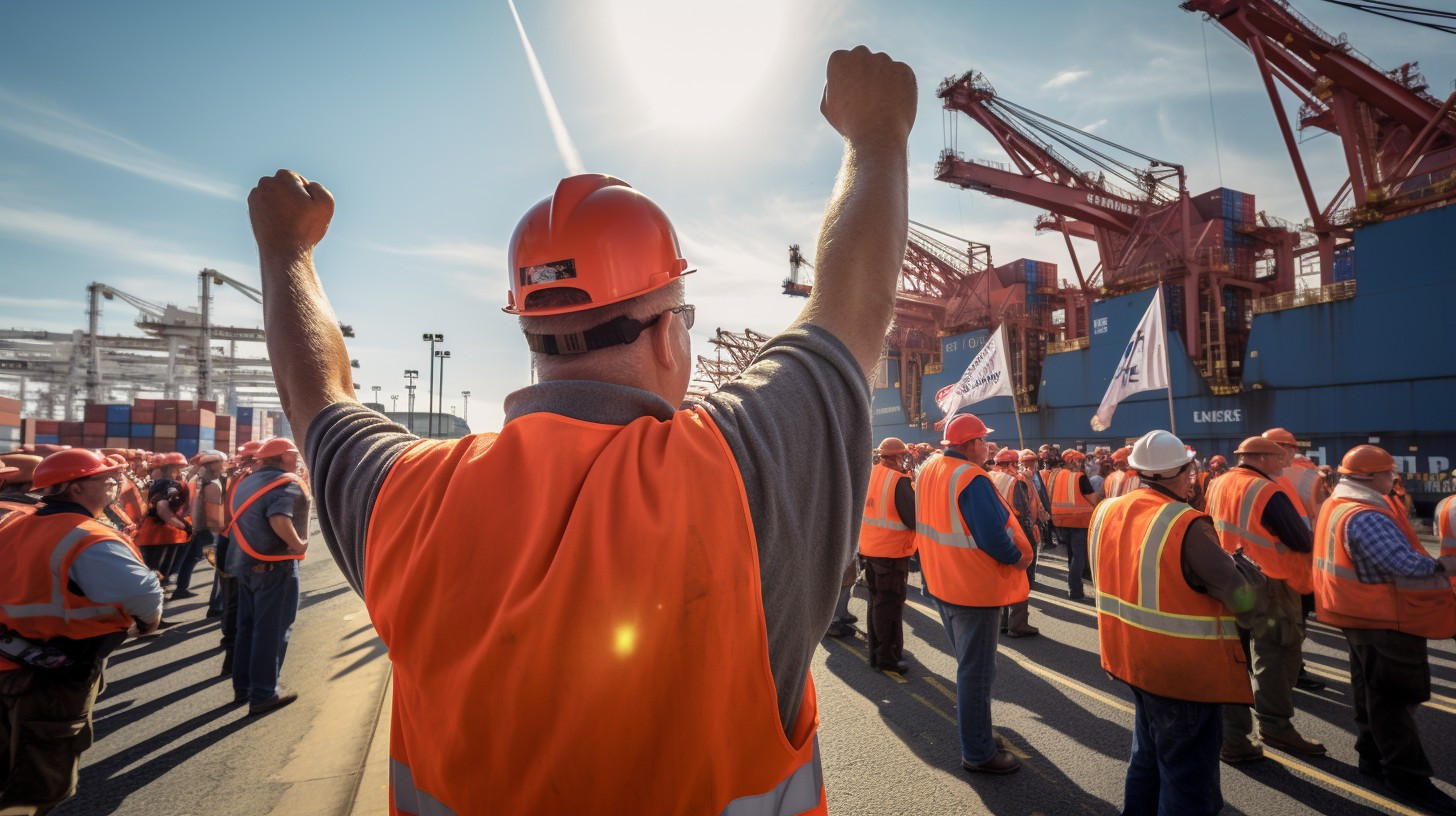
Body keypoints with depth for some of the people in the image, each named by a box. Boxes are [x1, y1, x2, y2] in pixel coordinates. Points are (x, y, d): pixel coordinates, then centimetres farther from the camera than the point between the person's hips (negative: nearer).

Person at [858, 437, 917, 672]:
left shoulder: (869, 475, 4)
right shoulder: (899, 481, -19)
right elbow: (915, 519, -18)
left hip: (869, 549, 7)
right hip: (892, 551, -7)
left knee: (877, 602, 18)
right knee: (890, 605, 4)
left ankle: (876, 652, 27)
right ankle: (887, 656, 12)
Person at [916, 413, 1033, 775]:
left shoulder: (928, 472, 5)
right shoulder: (972, 479, -23)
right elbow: (993, 538, -26)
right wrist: (1019, 557, -9)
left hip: (942, 583, 9)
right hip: (976, 588, -9)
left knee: (968, 665, 22)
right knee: (976, 672, 3)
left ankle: (975, 734, 35)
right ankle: (978, 754, 15)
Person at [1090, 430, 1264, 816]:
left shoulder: (1105, 512, -1)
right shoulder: (1187, 525, -24)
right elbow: (1244, 600, -22)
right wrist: (1242, 566, -2)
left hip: (1129, 655, 7)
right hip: (1183, 669, -7)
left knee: (1148, 755, 26)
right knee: (1188, 775, 10)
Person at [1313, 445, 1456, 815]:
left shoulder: (1336, 506, 7)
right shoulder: (1365, 517, -26)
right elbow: (1407, 566, -28)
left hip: (1362, 613, 10)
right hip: (1384, 618, -10)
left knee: (1371, 689, 19)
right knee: (1394, 697, -1)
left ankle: (1373, 756, 31)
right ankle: (1407, 776, 8)